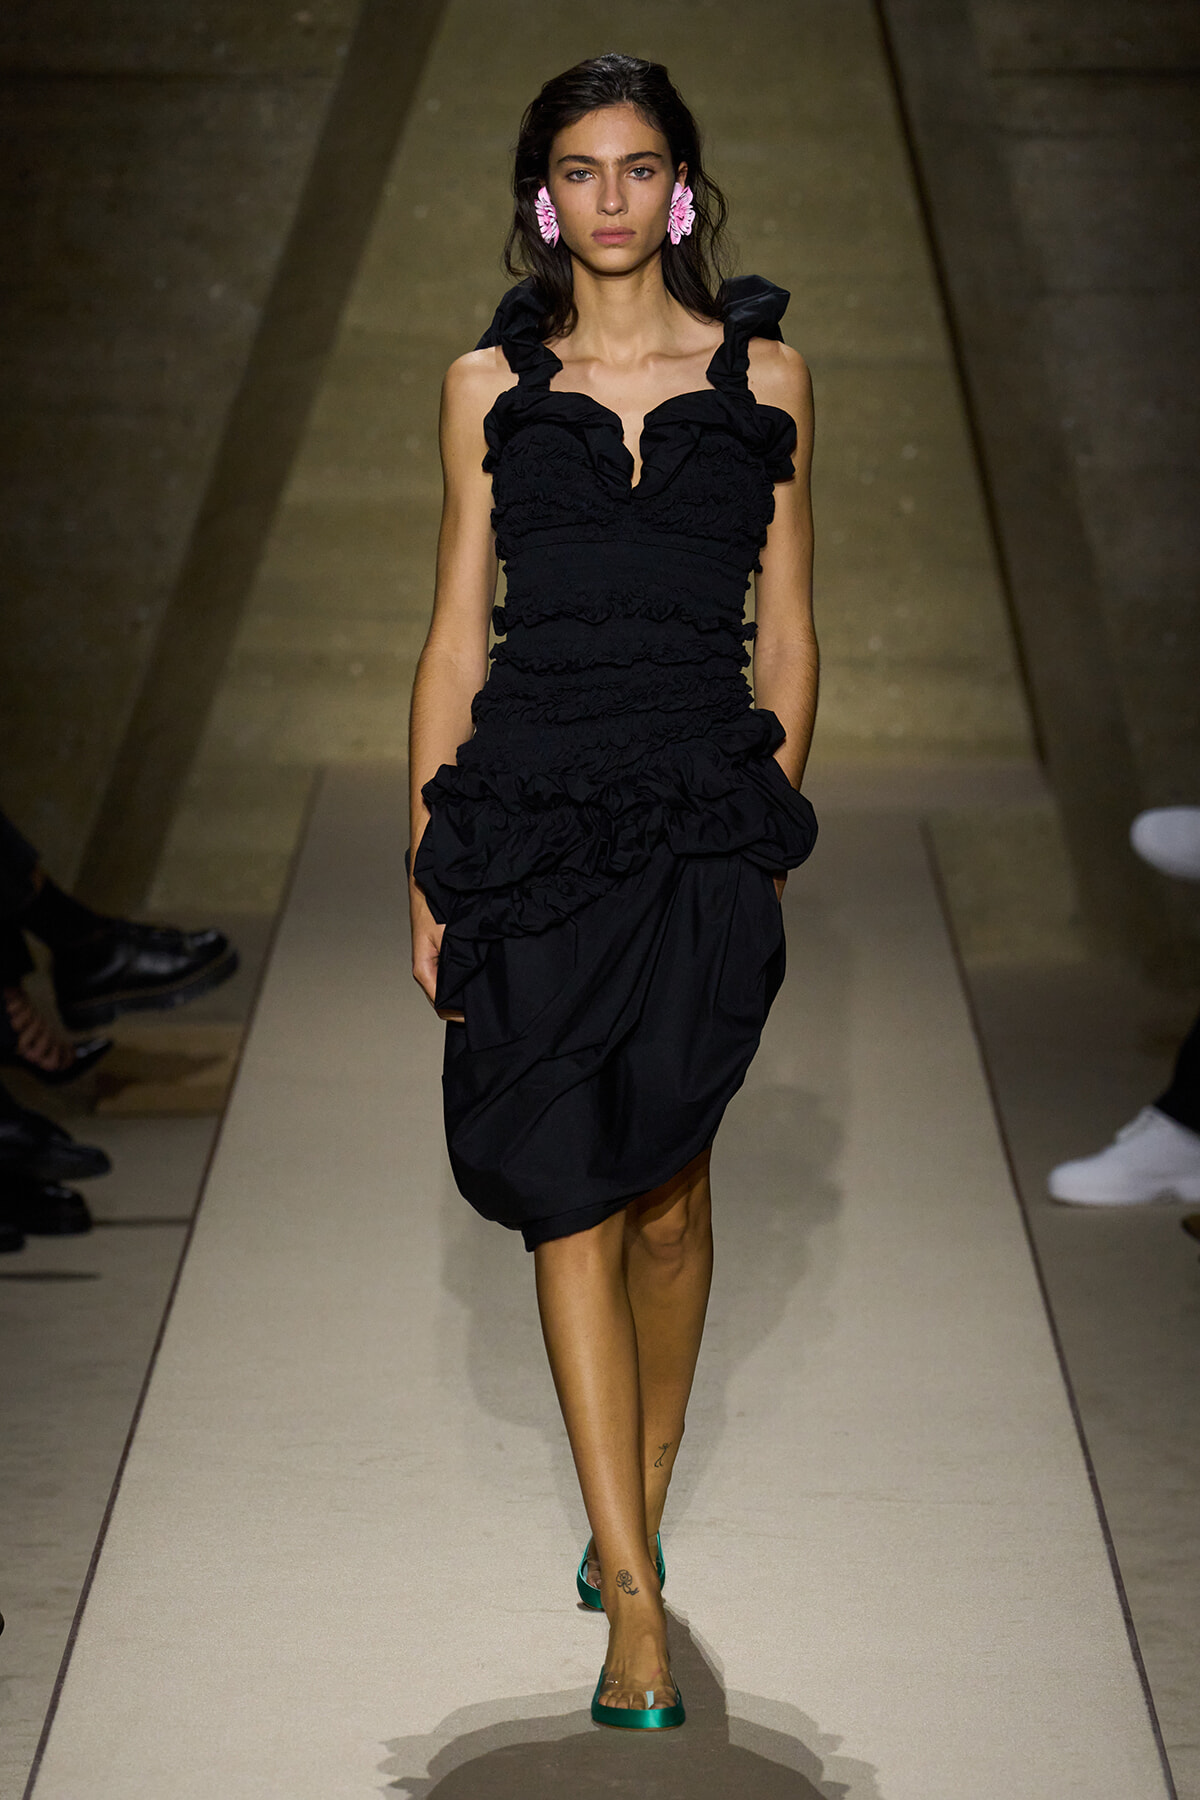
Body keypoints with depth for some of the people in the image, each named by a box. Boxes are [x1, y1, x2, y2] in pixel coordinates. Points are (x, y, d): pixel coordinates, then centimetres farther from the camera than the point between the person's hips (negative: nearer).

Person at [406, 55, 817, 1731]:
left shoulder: (764, 375, 6)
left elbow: (787, 632, 9)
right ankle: (635, 1594, 3)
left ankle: (638, 1508, 30)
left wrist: (772, 830, 5)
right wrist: (429, 872, 4)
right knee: (571, 1197, -2)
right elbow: (456, 637, 7)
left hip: (705, 821, 0)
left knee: (663, 1194, 5)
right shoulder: (491, 385, 7)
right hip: (530, 816, 0)